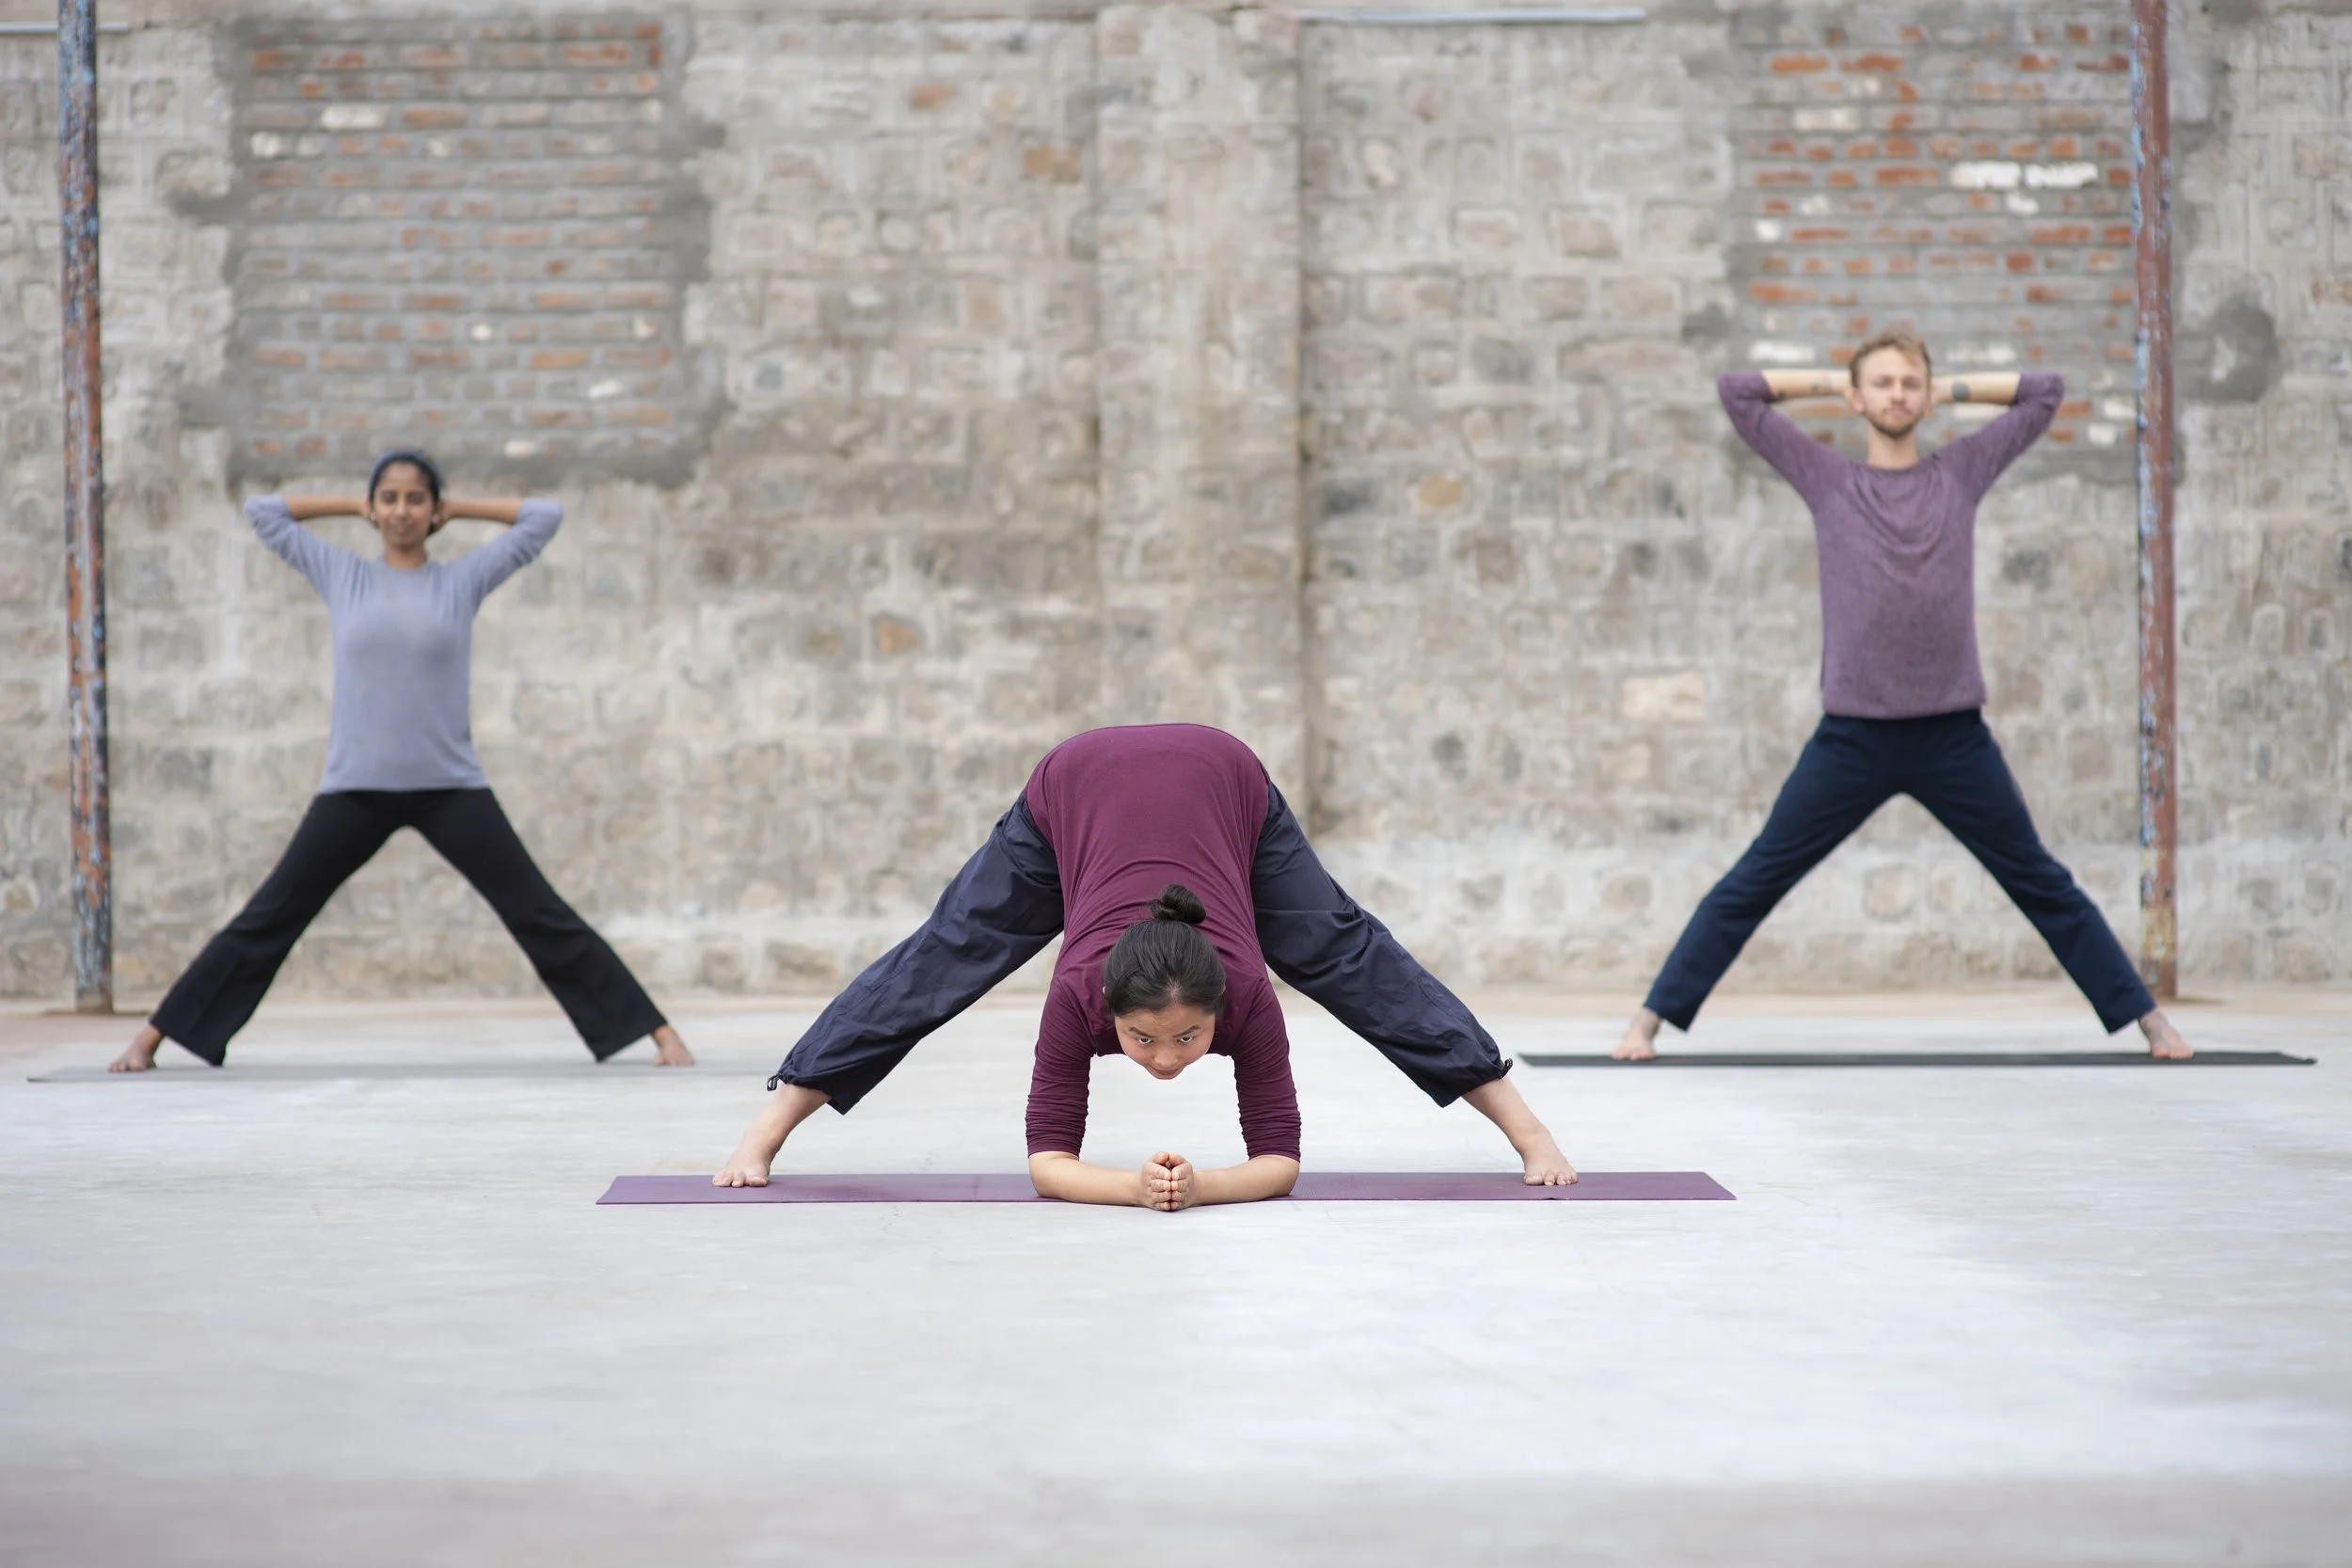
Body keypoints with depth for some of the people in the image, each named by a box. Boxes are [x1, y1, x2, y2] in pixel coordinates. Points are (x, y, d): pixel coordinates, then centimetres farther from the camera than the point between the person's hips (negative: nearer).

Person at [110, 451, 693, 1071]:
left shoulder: (463, 580, 5)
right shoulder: (341, 576, 9)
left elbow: (545, 516, 6)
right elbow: (262, 510, 16)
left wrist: (458, 508, 12)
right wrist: (352, 506, 16)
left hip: (450, 788, -1)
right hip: (355, 789, 1)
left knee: (543, 917, -2)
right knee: (266, 922, 5)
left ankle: (661, 1033, -2)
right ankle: (150, 1038, 13)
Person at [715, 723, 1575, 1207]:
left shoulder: (1244, 990, -37)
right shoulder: (1079, 992, -38)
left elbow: (1279, 1157, -31)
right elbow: (1048, 1155, -32)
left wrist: (1203, 1187, -50)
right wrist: (1135, 1187, -49)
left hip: (1221, 778, 0)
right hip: (1076, 785, 0)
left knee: (1345, 956, 3)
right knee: (943, 959, 3)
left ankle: (1524, 1123, 14)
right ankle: (767, 1128, 15)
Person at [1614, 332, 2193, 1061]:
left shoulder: (1962, 473, 9)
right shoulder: (1827, 480, 6)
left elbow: (2046, 393, 16)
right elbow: (1737, 392, 6)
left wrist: (1953, 390, 15)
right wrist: (1831, 384, 12)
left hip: (1955, 735, 1)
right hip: (1851, 735, -1)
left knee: (2041, 884, 7)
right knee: (1754, 883, 0)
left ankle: (2149, 1019, 14)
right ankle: (1649, 1019, 4)